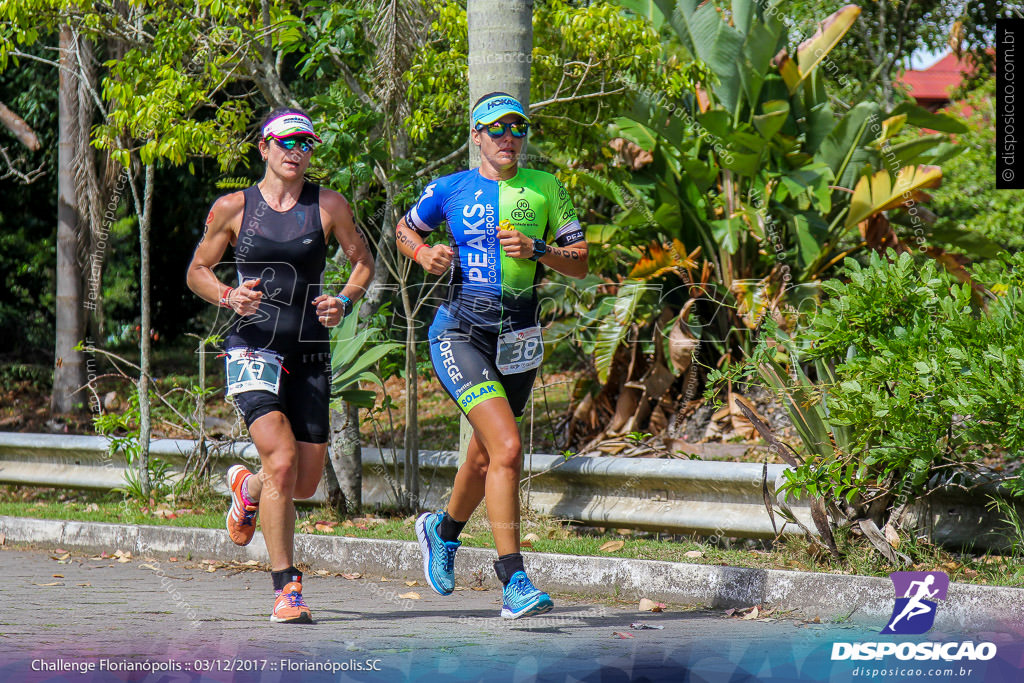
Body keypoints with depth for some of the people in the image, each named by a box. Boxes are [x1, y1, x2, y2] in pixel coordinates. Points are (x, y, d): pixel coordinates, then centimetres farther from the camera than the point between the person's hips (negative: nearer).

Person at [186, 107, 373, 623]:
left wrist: (344, 301, -8)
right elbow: (197, 270, 10)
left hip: (309, 351, 3)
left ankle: (247, 487, 43)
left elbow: (363, 263, 13)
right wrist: (229, 297, -10)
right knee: (282, 459, -21)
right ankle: (286, 589, -14)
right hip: (252, 345, -3)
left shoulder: (329, 206, 4)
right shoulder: (234, 208, 2)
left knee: (305, 482, 5)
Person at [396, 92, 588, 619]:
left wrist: (535, 250, -14)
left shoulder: (545, 188, 5)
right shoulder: (450, 189, 2)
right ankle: (514, 584, -20)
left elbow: (580, 263, 4)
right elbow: (405, 230, 19)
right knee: (507, 447, -21)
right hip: (460, 332, -4)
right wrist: (424, 254, -2)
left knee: (486, 455, 18)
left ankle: (443, 531, 50)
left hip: (517, 338, 4)